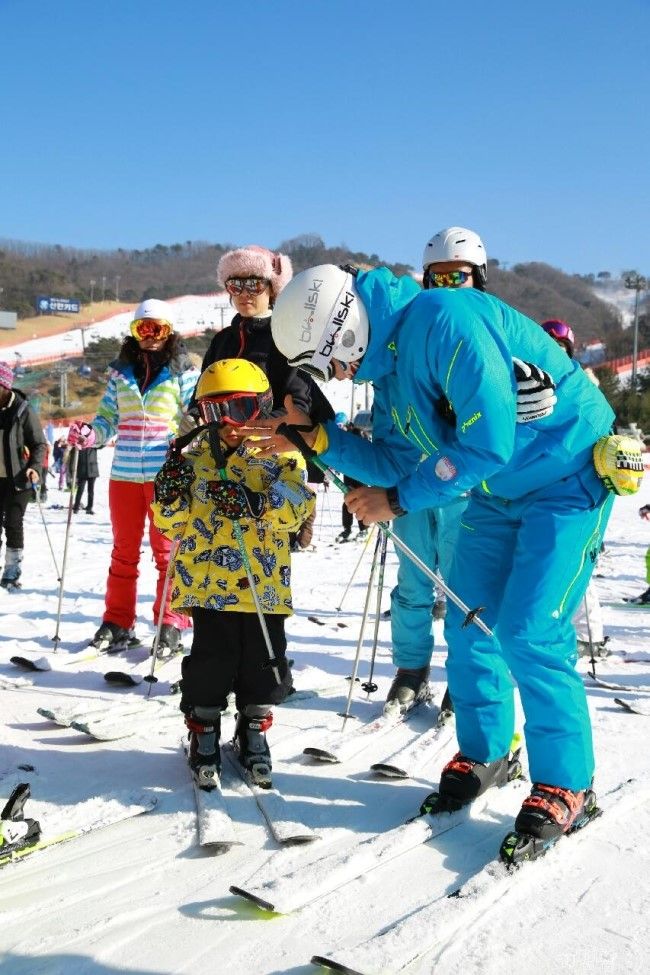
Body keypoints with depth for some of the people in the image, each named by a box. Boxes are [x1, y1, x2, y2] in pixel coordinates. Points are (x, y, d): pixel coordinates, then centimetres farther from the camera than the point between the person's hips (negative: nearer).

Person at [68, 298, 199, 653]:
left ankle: (170, 624, 10)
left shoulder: (183, 373, 1)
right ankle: (117, 623, 20)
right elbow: (108, 421, 12)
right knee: (124, 550, 11)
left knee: (166, 549, 2)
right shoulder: (120, 374, 11)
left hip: (167, 475, -3)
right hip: (124, 474, 3)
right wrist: (88, 434, -8)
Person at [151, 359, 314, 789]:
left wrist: (252, 503, -29)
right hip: (208, 582, 1)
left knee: (262, 661, 8)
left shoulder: (281, 454, 2)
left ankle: (254, 731, 29)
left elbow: (297, 505, -15)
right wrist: (170, 493, -10)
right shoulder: (195, 458, 9)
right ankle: (204, 734, 20)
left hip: (264, 585, 0)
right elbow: (174, 525, 11)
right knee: (211, 661, 2)